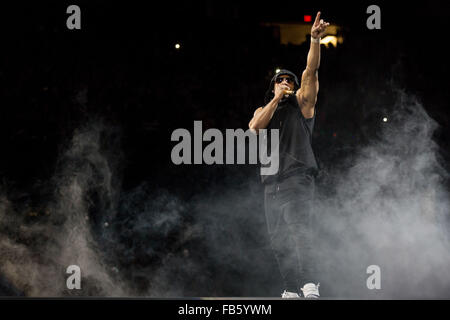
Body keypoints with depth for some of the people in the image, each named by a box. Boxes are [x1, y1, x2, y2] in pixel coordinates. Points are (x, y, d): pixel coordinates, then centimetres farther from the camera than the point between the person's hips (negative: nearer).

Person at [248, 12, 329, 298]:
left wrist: (315, 41, -20)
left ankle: (310, 285, -37)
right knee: (279, 241, 6)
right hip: (272, 185, 6)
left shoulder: (301, 103, 8)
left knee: (300, 229, -24)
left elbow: (311, 71, -6)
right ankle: (292, 290, 14)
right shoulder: (263, 110, 20)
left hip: (298, 180, -6)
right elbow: (255, 126, -3)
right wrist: (276, 99, -7)